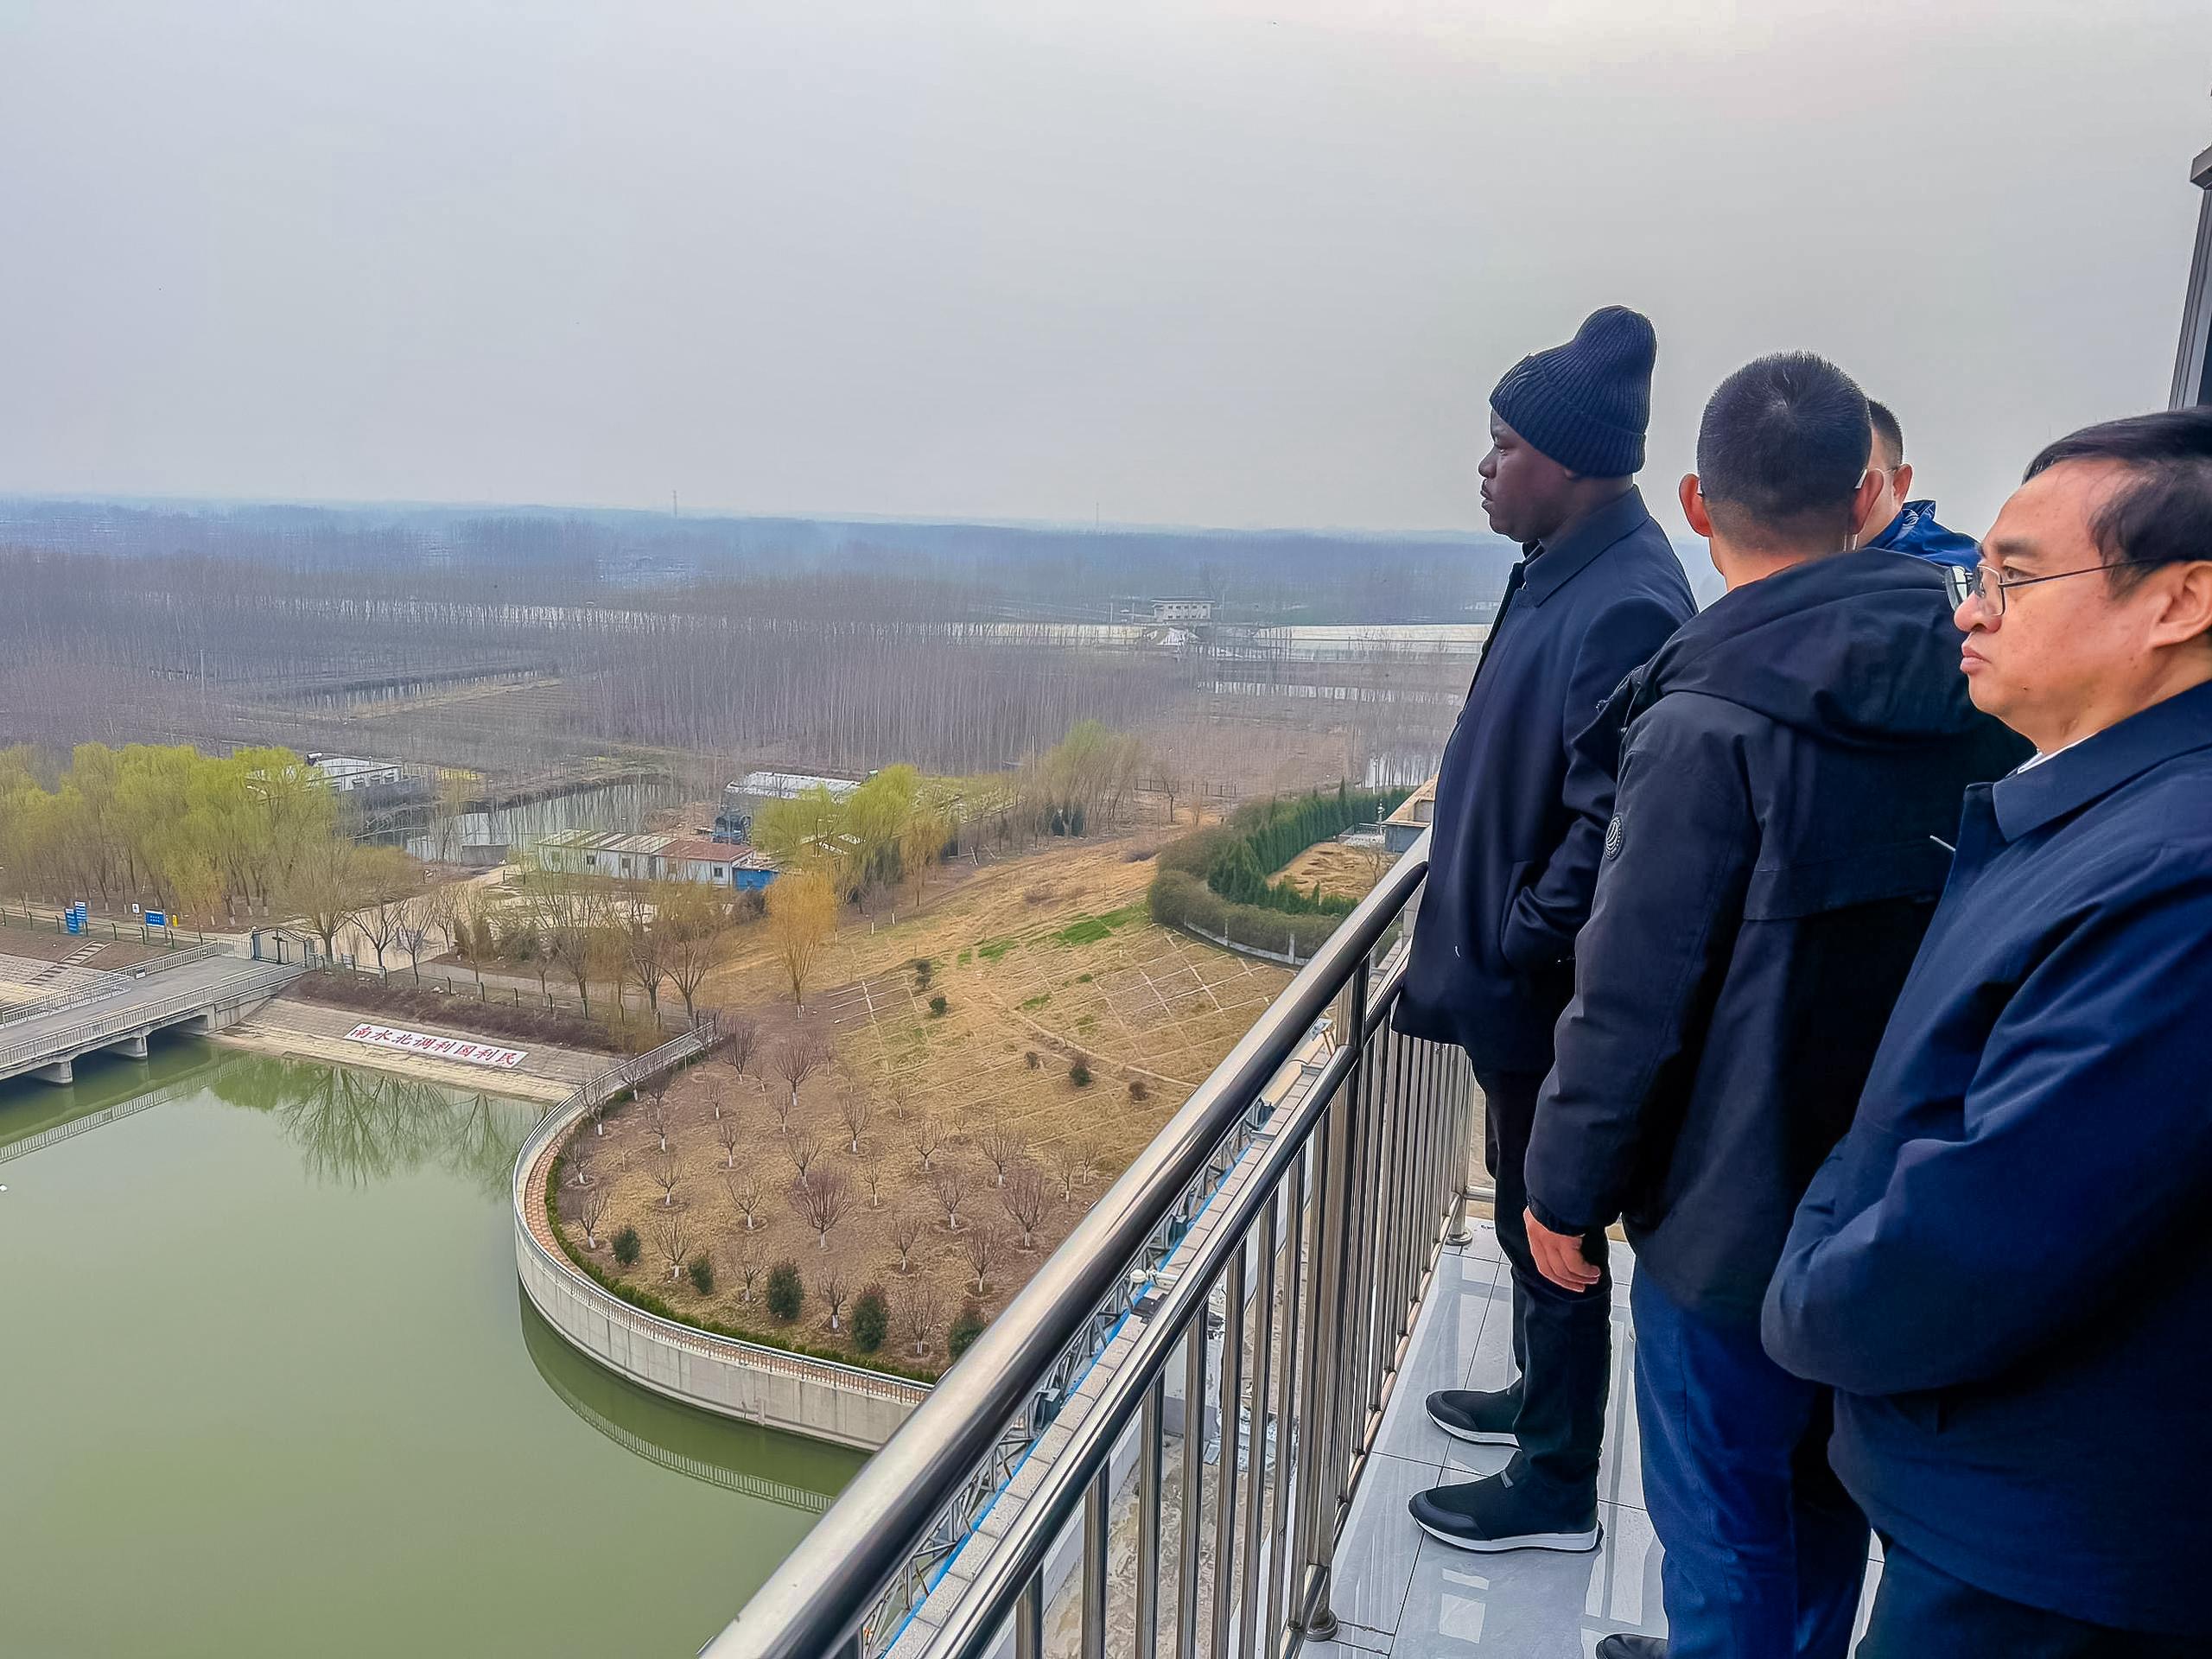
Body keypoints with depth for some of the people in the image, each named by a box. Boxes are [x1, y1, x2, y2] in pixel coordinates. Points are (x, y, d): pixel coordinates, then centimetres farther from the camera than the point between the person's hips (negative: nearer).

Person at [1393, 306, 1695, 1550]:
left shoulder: (1625, 604, -24)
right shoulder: (1563, 573, 7)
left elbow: (1612, 823, -27)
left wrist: (1517, 950, -18)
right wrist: (1489, 941, 13)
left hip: (1544, 993, -9)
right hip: (1511, 974, 9)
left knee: (1550, 1227, 7)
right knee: (1529, 1207, 24)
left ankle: (1557, 1486, 26)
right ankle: (1539, 1401, 45)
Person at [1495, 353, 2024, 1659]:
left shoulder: (1709, 725, -23)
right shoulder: (1973, 694, -3)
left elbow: (1634, 998, -20)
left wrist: (1569, 1190, -6)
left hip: (1740, 1211, -7)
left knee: (1723, 1521, 13)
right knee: (1827, 1484, 26)